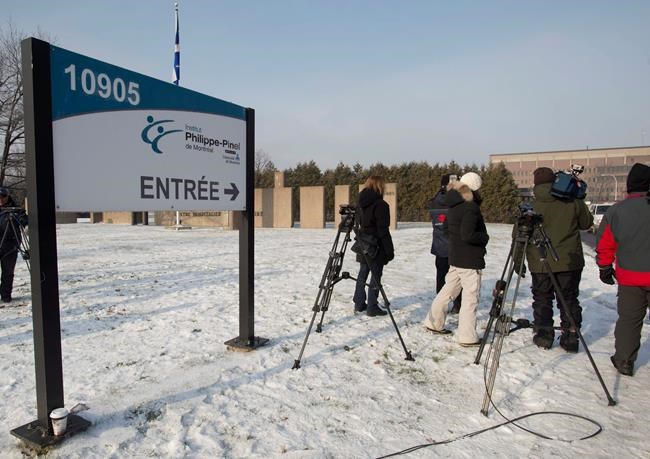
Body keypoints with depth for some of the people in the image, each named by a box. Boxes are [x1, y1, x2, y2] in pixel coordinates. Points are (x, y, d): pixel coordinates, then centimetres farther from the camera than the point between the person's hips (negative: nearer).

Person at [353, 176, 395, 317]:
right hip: (376, 246, -7)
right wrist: (389, 250, -12)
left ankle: (359, 304, 22)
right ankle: (372, 307, 6)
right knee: (375, 275, 1)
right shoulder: (380, 205, -17)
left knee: (362, 273, 15)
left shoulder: (361, 203, 6)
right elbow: (383, 230, -17)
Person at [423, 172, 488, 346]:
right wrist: (485, 237, -9)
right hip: (470, 260, -9)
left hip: (455, 258, 9)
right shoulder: (471, 207, -19)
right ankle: (468, 337, 4)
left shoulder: (454, 206, 8)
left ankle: (433, 323, 28)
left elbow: (446, 226, 20)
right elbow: (468, 235, -25)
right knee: (470, 297, -1)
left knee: (448, 290, 18)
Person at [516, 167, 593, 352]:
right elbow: (587, 223, 12)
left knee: (542, 300, 11)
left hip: (540, 263, -1)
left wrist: (518, 260, 3)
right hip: (570, 261, 2)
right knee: (569, 300, 13)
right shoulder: (573, 201, -2)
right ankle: (571, 338, 18)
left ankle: (543, 336, 17)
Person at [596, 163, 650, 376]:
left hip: (629, 276, 2)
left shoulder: (616, 211, -3)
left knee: (628, 318, 13)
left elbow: (605, 244, 2)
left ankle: (624, 361, 19)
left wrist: (605, 268, 14)